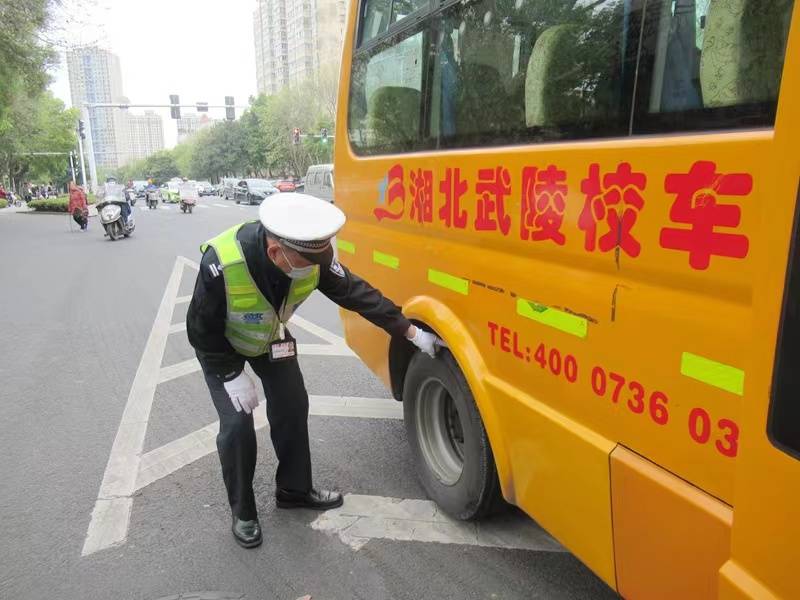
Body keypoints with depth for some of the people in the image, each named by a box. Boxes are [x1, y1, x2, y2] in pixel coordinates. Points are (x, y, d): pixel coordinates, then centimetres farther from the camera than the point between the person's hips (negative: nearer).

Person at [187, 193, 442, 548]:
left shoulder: (312, 256, -30)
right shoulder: (221, 265, -42)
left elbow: (357, 293, -21)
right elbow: (201, 330, -26)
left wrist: (411, 332, -20)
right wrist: (232, 375, -23)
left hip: (270, 337, 4)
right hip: (221, 345, -4)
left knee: (292, 407, 5)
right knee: (237, 424, -9)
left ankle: (294, 490, 26)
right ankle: (242, 512, 14)